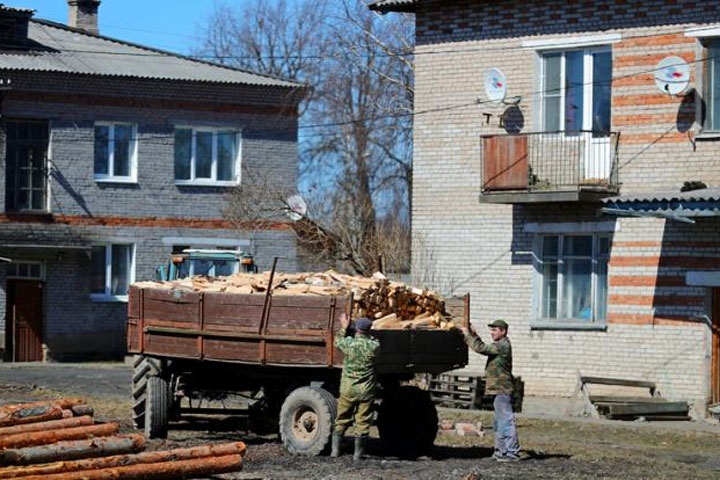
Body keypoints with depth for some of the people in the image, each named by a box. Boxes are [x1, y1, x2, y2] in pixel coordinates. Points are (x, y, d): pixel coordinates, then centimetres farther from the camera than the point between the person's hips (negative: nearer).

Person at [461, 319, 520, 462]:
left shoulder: (502, 345, -14)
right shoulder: (500, 345, 18)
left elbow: (481, 348, -19)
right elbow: (484, 348, 27)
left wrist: (468, 335, -8)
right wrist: (474, 335, 18)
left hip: (502, 390, -11)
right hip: (499, 390, 11)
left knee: (506, 420, -11)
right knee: (498, 422, 15)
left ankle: (512, 452, -11)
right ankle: (501, 451, 22)